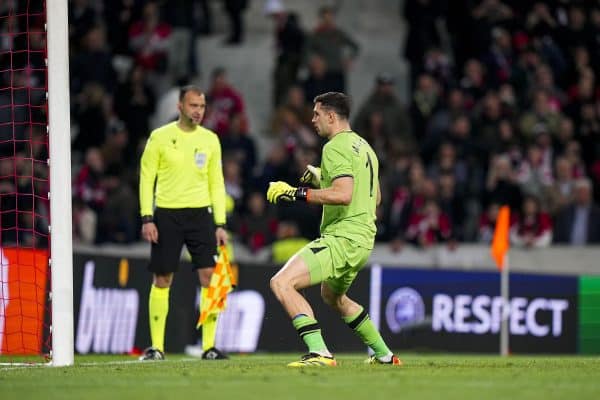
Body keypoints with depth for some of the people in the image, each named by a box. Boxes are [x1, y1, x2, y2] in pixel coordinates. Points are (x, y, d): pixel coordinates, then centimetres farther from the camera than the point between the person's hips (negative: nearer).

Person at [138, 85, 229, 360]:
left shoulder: (210, 139, 8)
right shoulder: (160, 137, 0)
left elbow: (217, 183, 12)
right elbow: (147, 178, 1)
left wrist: (220, 224, 5)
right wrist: (147, 218, -8)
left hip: (200, 213, 2)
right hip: (167, 214, -2)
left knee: (209, 277, -7)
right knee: (162, 280, 0)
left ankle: (209, 346, -2)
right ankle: (156, 346, 7)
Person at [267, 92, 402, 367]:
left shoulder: (336, 148, -13)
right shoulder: (363, 146, 18)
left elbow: (343, 195, -27)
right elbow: (376, 197, 28)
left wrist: (297, 193, -22)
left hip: (343, 238, -11)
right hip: (363, 238, 11)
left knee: (282, 283, -19)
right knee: (334, 297, 34)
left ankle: (319, 353, -28)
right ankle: (384, 354, 39)